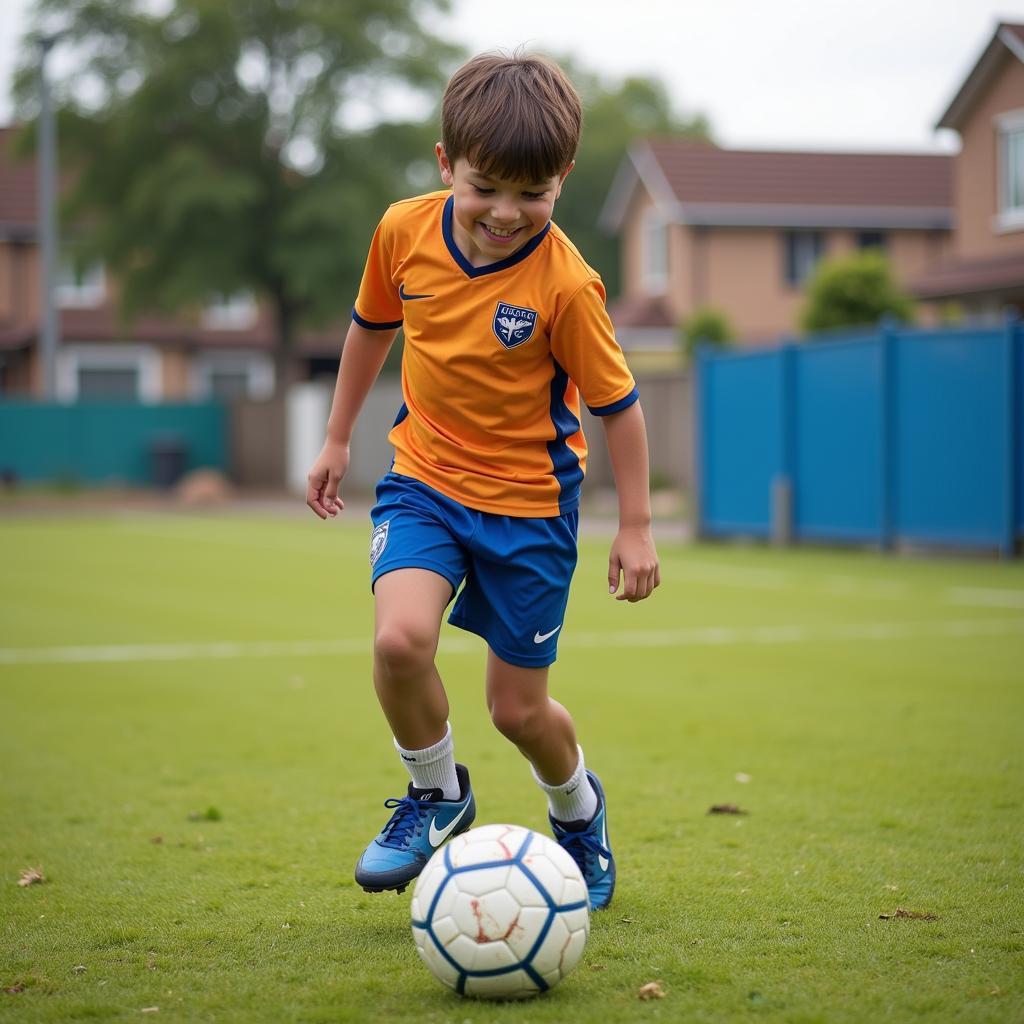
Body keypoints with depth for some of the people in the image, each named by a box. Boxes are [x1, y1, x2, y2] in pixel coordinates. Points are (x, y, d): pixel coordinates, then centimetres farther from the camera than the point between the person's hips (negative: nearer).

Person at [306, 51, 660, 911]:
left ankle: (577, 808, 39)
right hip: (423, 479, 3)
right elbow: (373, 326, 11)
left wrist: (636, 527, -7)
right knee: (400, 638, -24)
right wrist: (338, 439, 17)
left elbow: (617, 404, -10)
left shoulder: (565, 284, -20)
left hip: (530, 500, -2)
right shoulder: (405, 231, -9)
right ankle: (437, 798, 4)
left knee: (518, 708, 4)